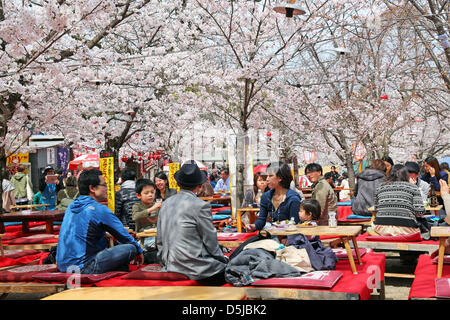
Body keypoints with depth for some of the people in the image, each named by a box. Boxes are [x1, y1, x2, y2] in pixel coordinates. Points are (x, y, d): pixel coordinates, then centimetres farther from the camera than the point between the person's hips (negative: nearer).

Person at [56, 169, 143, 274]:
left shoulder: (72, 206, 12)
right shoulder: (99, 209, -12)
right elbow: (123, 236, -4)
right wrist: (139, 250, 12)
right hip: (81, 268, -9)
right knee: (130, 247, -12)